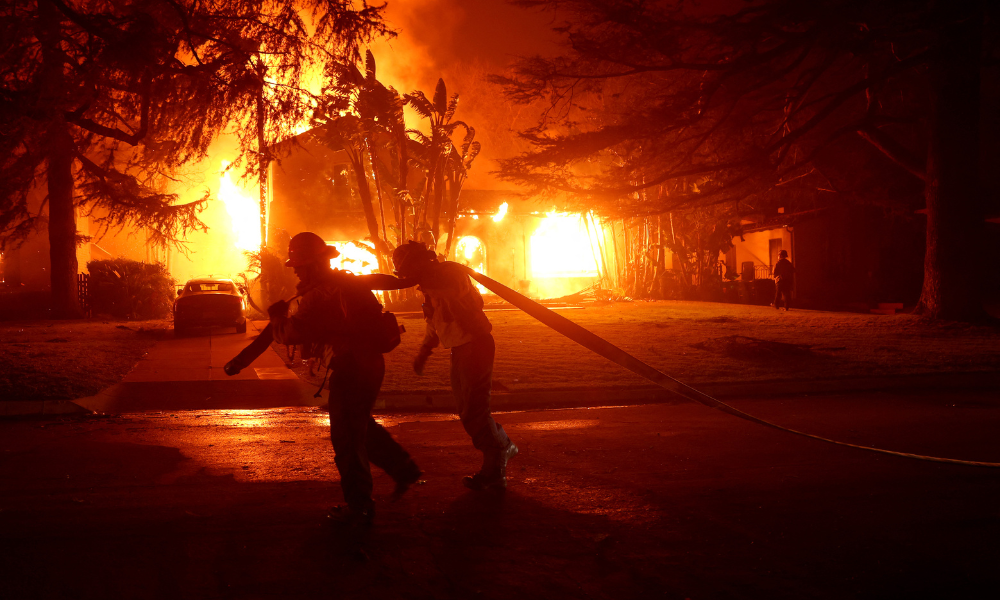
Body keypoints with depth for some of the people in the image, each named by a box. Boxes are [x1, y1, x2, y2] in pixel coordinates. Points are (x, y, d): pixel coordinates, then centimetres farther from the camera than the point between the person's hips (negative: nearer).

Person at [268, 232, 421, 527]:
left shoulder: (319, 296, -19)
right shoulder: (350, 282, 8)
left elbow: (289, 334, -20)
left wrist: (277, 314, 1)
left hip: (351, 368, -9)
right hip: (371, 361, 9)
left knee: (346, 438, 2)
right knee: (362, 426, 27)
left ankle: (359, 508, 10)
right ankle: (404, 469, 30)